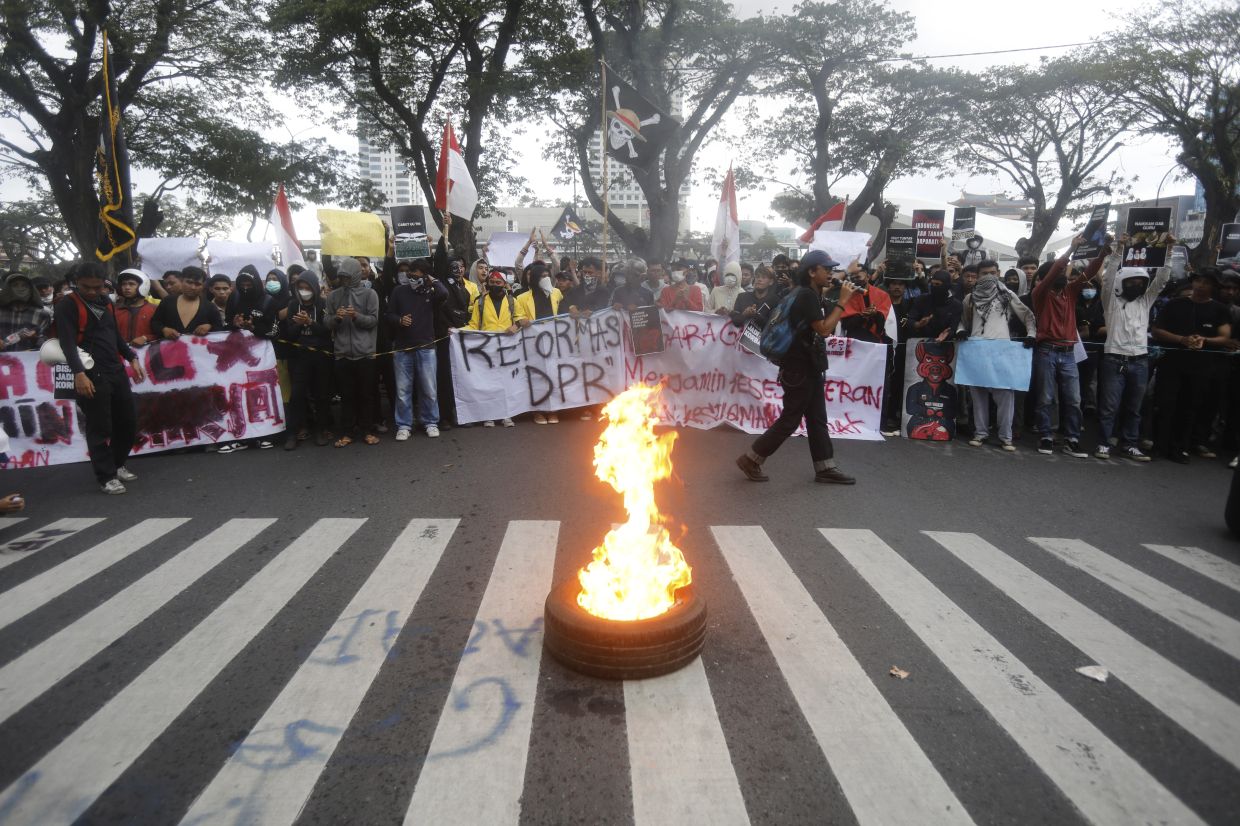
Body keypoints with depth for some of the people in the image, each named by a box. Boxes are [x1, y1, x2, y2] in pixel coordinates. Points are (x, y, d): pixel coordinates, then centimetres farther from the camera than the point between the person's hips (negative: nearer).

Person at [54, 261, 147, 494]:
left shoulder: (105, 302, 16)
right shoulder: (67, 306, -6)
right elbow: (67, 342, -15)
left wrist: (132, 358, 15)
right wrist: (79, 373, -26)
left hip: (117, 371, 7)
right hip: (91, 375, -7)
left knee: (128, 421, 11)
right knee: (99, 428, -2)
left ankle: (117, 464, 29)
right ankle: (106, 476, 6)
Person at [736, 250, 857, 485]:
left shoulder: (810, 295, 15)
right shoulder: (806, 295, -16)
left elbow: (823, 327, 17)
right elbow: (824, 329, -20)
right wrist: (842, 302, -16)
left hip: (808, 368, 10)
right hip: (798, 369, -10)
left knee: (817, 419, 11)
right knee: (789, 420, -3)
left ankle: (825, 468, 17)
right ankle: (750, 459, 6)